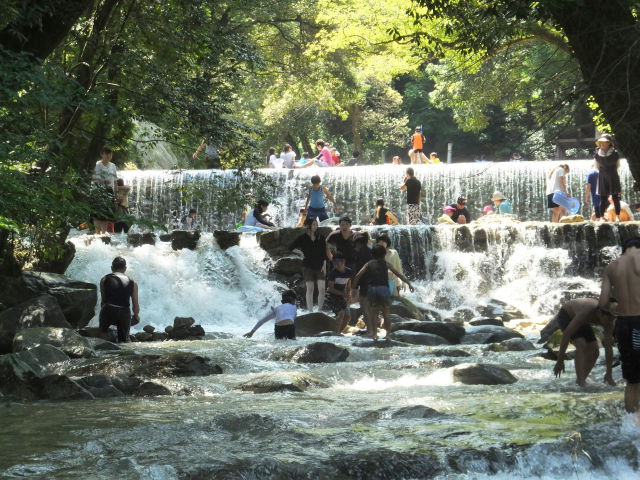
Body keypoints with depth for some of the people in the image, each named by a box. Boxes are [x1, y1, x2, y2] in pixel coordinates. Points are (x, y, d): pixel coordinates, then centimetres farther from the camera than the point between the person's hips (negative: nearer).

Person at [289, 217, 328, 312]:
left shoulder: (321, 238, 5)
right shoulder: (302, 238, 0)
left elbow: (324, 253, 5)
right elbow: (291, 248, 7)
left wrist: (324, 265, -3)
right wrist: (300, 252, -1)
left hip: (319, 267, 1)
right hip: (308, 266, -1)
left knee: (322, 288, -7)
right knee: (310, 289, -2)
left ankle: (320, 309, 3)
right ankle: (310, 310, 2)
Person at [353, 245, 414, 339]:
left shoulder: (369, 264, 14)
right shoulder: (385, 264, 11)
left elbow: (358, 276, 5)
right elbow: (399, 274, 10)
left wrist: (354, 288, 12)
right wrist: (409, 283, 16)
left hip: (371, 288, 1)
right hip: (383, 288, -1)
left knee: (373, 312, 10)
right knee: (385, 313, 12)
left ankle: (374, 333, 1)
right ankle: (388, 332, 10)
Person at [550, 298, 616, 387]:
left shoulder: (608, 321, -25)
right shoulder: (586, 313, -43)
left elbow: (609, 347, -21)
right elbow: (566, 335, -40)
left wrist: (609, 373, -23)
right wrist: (560, 362, -37)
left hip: (582, 322, 6)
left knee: (594, 351, -6)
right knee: (581, 345, -28)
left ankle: (581, 381, 6)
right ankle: (581, 381, -30)